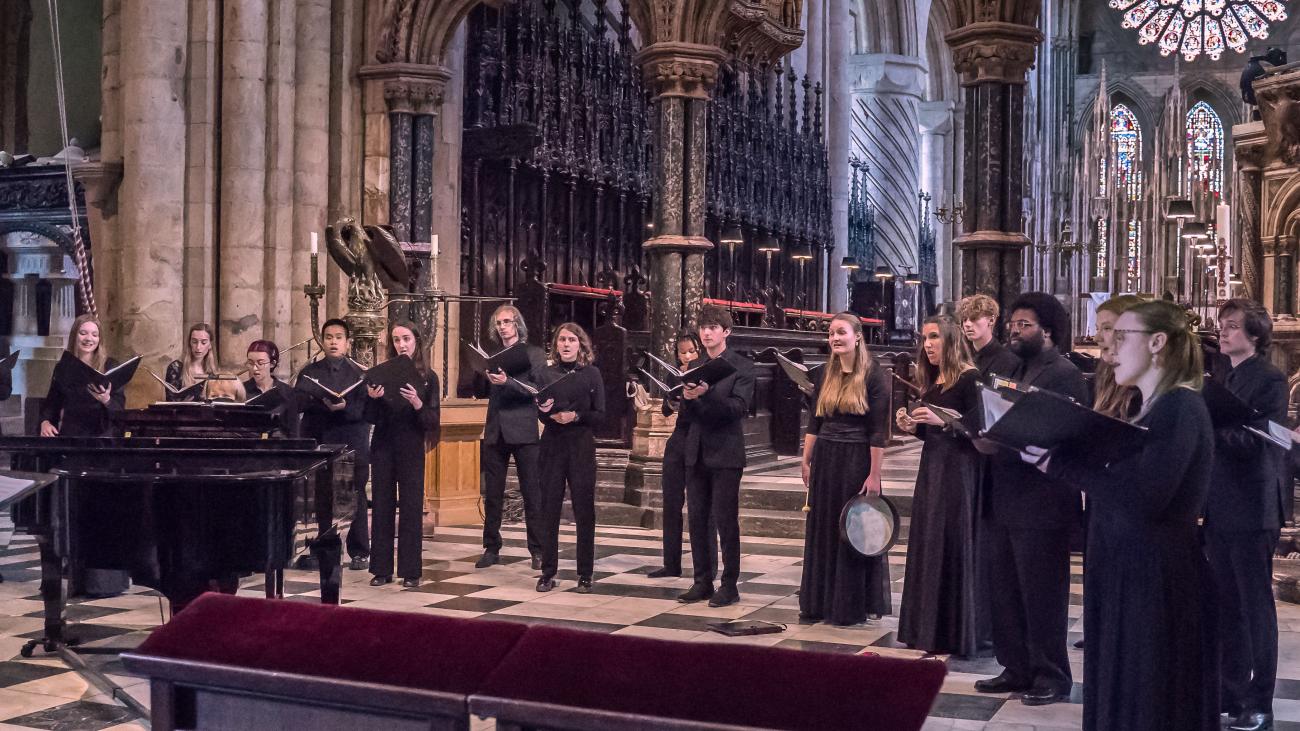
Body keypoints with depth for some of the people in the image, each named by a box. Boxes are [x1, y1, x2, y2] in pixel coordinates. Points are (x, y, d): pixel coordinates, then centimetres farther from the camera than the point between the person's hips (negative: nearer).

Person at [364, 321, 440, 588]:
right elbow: (370, 418, 3)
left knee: (411, 508, 0)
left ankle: (410, 571, 7)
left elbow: (432, 421, -4)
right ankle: (382, 569, 12)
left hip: (411, 449, -2)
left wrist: (417, 403, -22)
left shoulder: (428, 377, 0)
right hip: (383, 447, 2)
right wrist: (372, 398, -16)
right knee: (382, 506, 5)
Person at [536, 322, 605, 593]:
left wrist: (575, 416, -17)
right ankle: (548, 573, 9)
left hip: (582, 448, -2)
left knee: (584, 511, 1)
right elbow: (540, 413, 6)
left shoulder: (592, 374, 3)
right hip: (552, 446, 2)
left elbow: (599, 414, 0)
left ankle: (585, 575, 8)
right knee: (549, 509, 1)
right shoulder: (547, 374, 8)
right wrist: (545, 411, -17)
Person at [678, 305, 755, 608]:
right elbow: (688, 414, 10)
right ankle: (702, 581, 17)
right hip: (696, 454, 6)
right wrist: (687, 398, -13)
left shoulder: (742, 367, -4)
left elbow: (739, 407, -14)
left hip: (725, 454, -6)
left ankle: (729, 585, 6)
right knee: (697, 520, 8)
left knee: (726, 521, -2)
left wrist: (707, 393, -26)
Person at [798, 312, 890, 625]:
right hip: (825, 458, 6)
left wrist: (874, 474, -15)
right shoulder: (826, 375, 9)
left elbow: (878, 430, -11)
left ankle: (852, 606, 13)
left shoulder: (873, 375, -8)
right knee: (822, 531, 10)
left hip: (857, 459, -5)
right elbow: (813, 422, 12)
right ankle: (819, 602, 19)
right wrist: (807, 461, 8)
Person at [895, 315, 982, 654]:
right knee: (926, 546, 10)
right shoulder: (932, 381, 14)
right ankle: (927, 628, 18)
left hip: (959, 471, -8)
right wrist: (912, 426, 1)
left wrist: (942, 420, -25)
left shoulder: (969, 378, -10)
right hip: (931, 469, 8)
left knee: (952, 548, -5)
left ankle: (954, 634, 3)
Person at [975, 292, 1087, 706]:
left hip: (1040, 504, -8)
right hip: (1001, 500, 9)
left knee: (1041, 595, 2)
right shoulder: (1015, 368, 16)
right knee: (1003, 591, 13)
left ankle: (1051, 676, 15)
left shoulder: (1064, 374, -11)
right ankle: (1016, 669, 25)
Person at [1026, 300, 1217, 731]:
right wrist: (1052, 455, -4)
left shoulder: (1181, 408, -15)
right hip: (1123, 570, 9)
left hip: (1157, 577, -9)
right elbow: (1109, 478, 10)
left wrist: (1059, 461, -21)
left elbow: (1141, 498, -27)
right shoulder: (1146, 411, 14)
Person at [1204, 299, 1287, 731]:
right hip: (1220, 509, 8)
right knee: (1227, 606, 14)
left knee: (1256, 606, -1)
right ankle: (1231, 693, 23)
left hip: (1250, 509, -8)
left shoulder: (1269, 380, -9)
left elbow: (1256, 442, -19)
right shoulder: (1224, 379, 15)